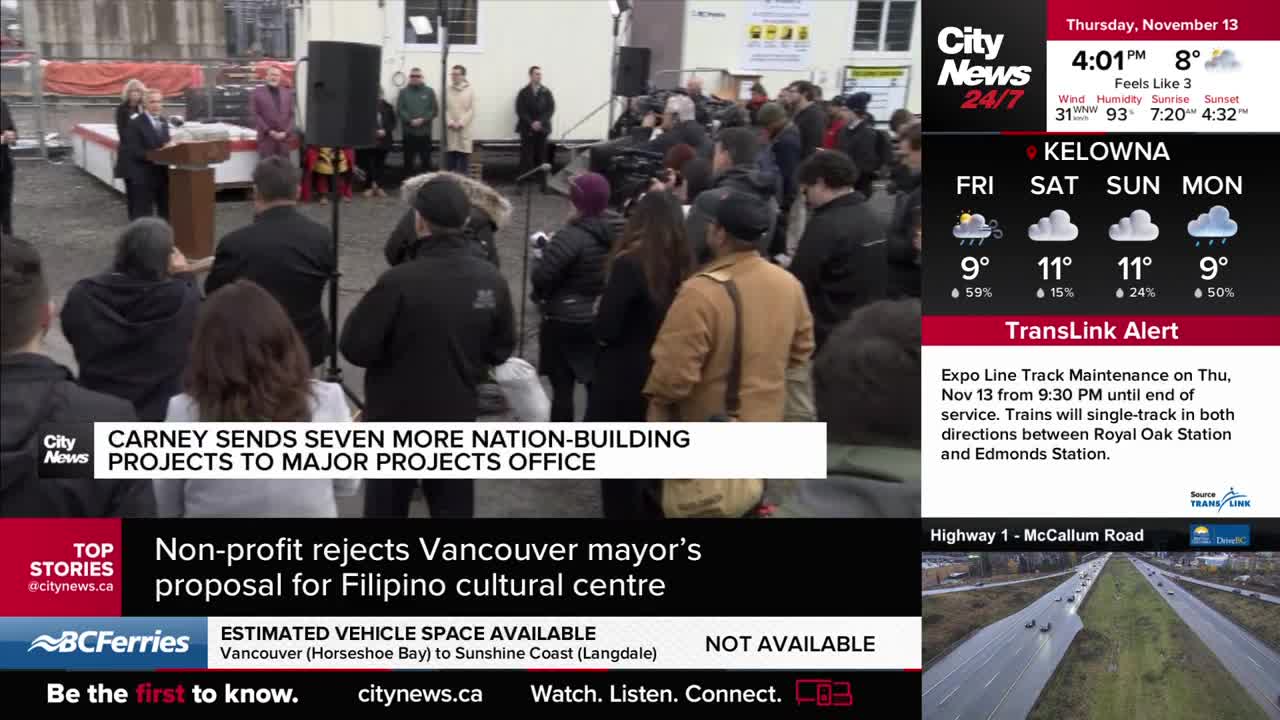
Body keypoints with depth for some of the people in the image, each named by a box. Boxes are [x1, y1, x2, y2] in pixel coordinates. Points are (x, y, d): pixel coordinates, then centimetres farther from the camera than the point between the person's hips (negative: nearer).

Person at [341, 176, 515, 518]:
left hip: (397, 419, -4)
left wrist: (368, 307, 1)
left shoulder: (399, 281, -23)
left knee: (386, 506, 13)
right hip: (458, 417, 4)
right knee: (454, 506, 15)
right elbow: (501, 350, 5)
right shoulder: (492, 280, -7)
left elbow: (355, 348, -16)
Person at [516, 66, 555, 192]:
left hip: (542, 128, 1)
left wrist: (540, 122, -12)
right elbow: (520, 110, -3)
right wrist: (531, 124, -14)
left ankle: (543, 184, 4)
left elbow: (551, 109, 1)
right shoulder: (523, 92, 4)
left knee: (541, 157, 2)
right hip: (527, 129, -1)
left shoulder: (546, 92, 8)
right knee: (526, 157, -4)